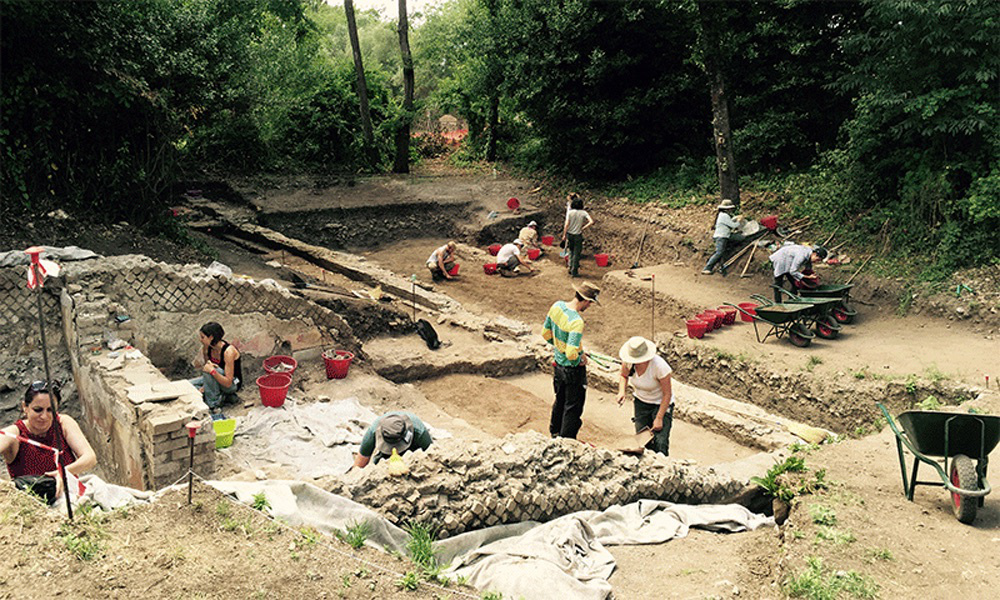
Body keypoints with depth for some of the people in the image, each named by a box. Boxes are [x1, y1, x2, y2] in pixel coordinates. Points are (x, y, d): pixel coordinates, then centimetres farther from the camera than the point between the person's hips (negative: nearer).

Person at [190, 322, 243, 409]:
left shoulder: (228, 351, -28)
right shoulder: (208, 348, -7)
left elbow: (228, 383, -30)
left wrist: (212, 371, -41)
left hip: (233, 384, -8)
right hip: (217, 379, 8)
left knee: (209, 370, -32)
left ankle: (213, 402, -17)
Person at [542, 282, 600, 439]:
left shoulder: (557, 306, -8)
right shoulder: (576, 321, -32)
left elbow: (546, 334, 4)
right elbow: (571, 354, -34)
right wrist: (580, 360, -14)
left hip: (558, 365, 8)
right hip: (573, 370, -8)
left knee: (560, 400, 28)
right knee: (573, 407, 11)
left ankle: (555, 433, 46)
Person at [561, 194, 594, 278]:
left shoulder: (570, 212, -5)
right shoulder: (583, 213, -7)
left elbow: (566, 224, -9)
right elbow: (591, 222, -18)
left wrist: (564, 235, -3)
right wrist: (583, 228, -9)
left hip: (569, 234, 2)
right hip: (578, 235, -2)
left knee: (571, 251, 20)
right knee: (576, 253, 6)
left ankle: (571, 268, 23)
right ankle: (574, 272, 9)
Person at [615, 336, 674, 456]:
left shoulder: (659, 366, -31)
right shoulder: (628, 362, -18)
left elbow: (667, 394, -20)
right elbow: (624, 376, 6)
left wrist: (659, 418, -19)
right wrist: (622, 391, -14)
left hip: (661, 403, -4)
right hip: (640, 402, 4)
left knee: (660, 444, -14)